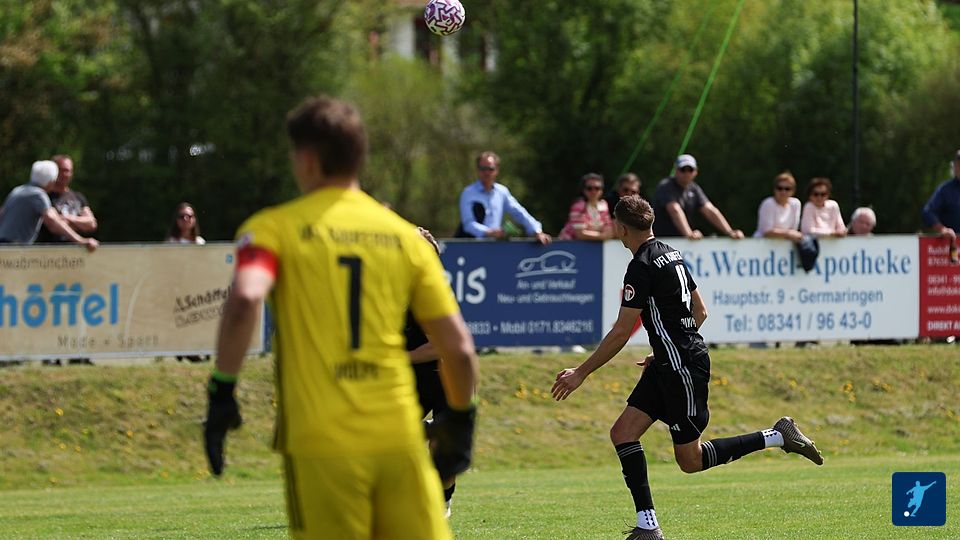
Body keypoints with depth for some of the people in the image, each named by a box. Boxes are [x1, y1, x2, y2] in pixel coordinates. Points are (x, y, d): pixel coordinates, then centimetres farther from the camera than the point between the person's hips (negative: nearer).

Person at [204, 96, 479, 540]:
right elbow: (459, 347, 7)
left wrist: (222, 390, -13)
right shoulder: (405, 236, 10)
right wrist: (460, 418, 21)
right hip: (399, 439, 2)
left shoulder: (273, 228, 1)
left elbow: (244, 301, -19)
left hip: (319, 443, -2)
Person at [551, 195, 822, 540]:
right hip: (669, 366, 10)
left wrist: (581, 373, -11)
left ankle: (778, 437, 3)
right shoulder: (671, 255, 10)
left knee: (690, 460, -1)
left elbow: (621, 332, -18)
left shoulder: (642, 267, -18)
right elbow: (700, 311, 19)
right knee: (623, 433, 3)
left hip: (683, 369, -10)